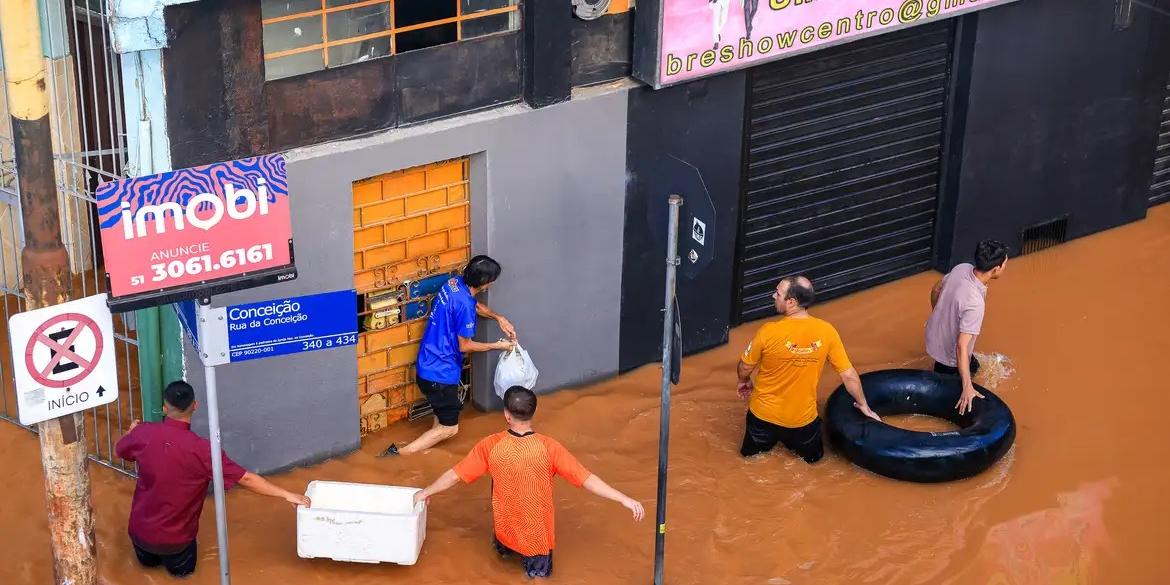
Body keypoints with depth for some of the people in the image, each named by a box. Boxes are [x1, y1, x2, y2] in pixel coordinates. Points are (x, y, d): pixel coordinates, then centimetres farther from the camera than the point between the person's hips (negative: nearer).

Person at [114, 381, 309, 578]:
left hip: (140, 529, 3)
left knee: (148, 561, 37)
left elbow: (119, 451, 9)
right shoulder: (202, 450, -25)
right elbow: (246, 478, -22)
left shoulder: (143, 433, -15)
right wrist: (287, 495, -13)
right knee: (183, 568, 30)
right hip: (175, 539, -3)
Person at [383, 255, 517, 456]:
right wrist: (498, 346, -4)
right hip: (440, 372, -9)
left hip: (428, 364, 9)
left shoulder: (456, 283, -1)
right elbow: (465, 346, -16)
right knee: (449, 428, 3)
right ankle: (398, 454, -2)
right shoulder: (464, 304, -27)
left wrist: (499, 318, 9)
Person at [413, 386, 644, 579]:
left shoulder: (491, 446, -16)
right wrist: (625, 500, -19)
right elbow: (586, 479, -23)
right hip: (538, 537, 0)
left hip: (506, 532, 0)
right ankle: (535, 559, 11)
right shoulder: (548, 447, -21)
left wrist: (425, 493, 12)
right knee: (540, 571, 34)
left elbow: (455, 475, -5)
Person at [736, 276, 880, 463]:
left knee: (750, 453, 29)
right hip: (803, 418, 1)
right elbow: (849, 375, -8)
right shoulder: (826, 332, -18)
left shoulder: (769, 332, -24)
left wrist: (744, 382, 18)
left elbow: (745, 367, -7)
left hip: (765, 413, 0)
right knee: (812, 457, 30)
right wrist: (863, 405, 9)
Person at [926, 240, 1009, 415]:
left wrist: (938, 314, 23)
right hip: (950, 353, -8)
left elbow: (936, 290, 2)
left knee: (973, 367, 32)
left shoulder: (962, 268, -19)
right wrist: (967, 387, -38)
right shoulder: (975, 303, -41)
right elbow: (962, 347, -39)